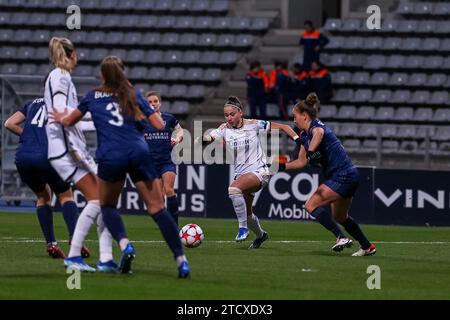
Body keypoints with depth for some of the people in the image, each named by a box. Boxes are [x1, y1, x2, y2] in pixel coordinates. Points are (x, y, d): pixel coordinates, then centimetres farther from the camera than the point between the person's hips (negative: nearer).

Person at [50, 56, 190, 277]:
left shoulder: (93, 97, 18)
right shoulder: (134, 96, 16)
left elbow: (70, 121, 33)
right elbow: (159, 125, 10)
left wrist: (61, 119, 56)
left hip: (110, 157, -1)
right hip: (139, 152, 1)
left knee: (108, 206, 21)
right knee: (157, 208, 3)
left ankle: (125, 245, -7)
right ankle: (181, 260, -7)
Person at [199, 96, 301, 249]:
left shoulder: (253, 125, -8)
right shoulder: (224, 129, -1)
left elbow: (282, 127, -1)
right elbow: (209, 137, -20)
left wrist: (298, 139, -12)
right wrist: (203, 138, -43)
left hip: (259, 172, -6)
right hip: (241, 173, 6)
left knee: (234, 188, -33)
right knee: (247, 213, 16)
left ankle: (243, 227, -21)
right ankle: (260, 235, 47)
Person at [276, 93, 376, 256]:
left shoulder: (316, 126, -14)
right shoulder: (304, 136, 14)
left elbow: (319, 133, -41)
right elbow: (301, 161, 22)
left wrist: (311, 151, -50)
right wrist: (282, 166, 16)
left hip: (343, 174, -10)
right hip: (348, 176, 10)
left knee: (311, 205, -13)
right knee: (340, 217, 23)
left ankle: (341, 237, -19)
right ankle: (367, 247, 34)